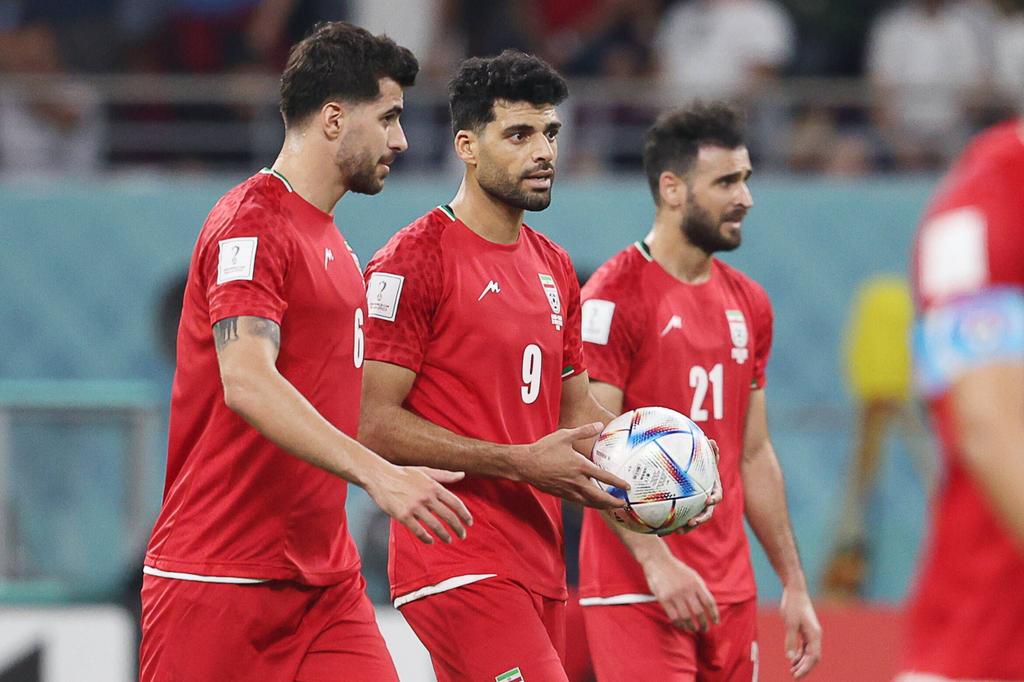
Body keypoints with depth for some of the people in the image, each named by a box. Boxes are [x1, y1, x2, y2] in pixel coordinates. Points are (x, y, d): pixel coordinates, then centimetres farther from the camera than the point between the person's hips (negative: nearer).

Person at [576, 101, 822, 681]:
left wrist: (794, 583, 17)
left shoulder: (748, 302, 14)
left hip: (730, 590, 7)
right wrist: (656, 561, -24)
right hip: (637, 589, -7)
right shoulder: (616, 296, -9)